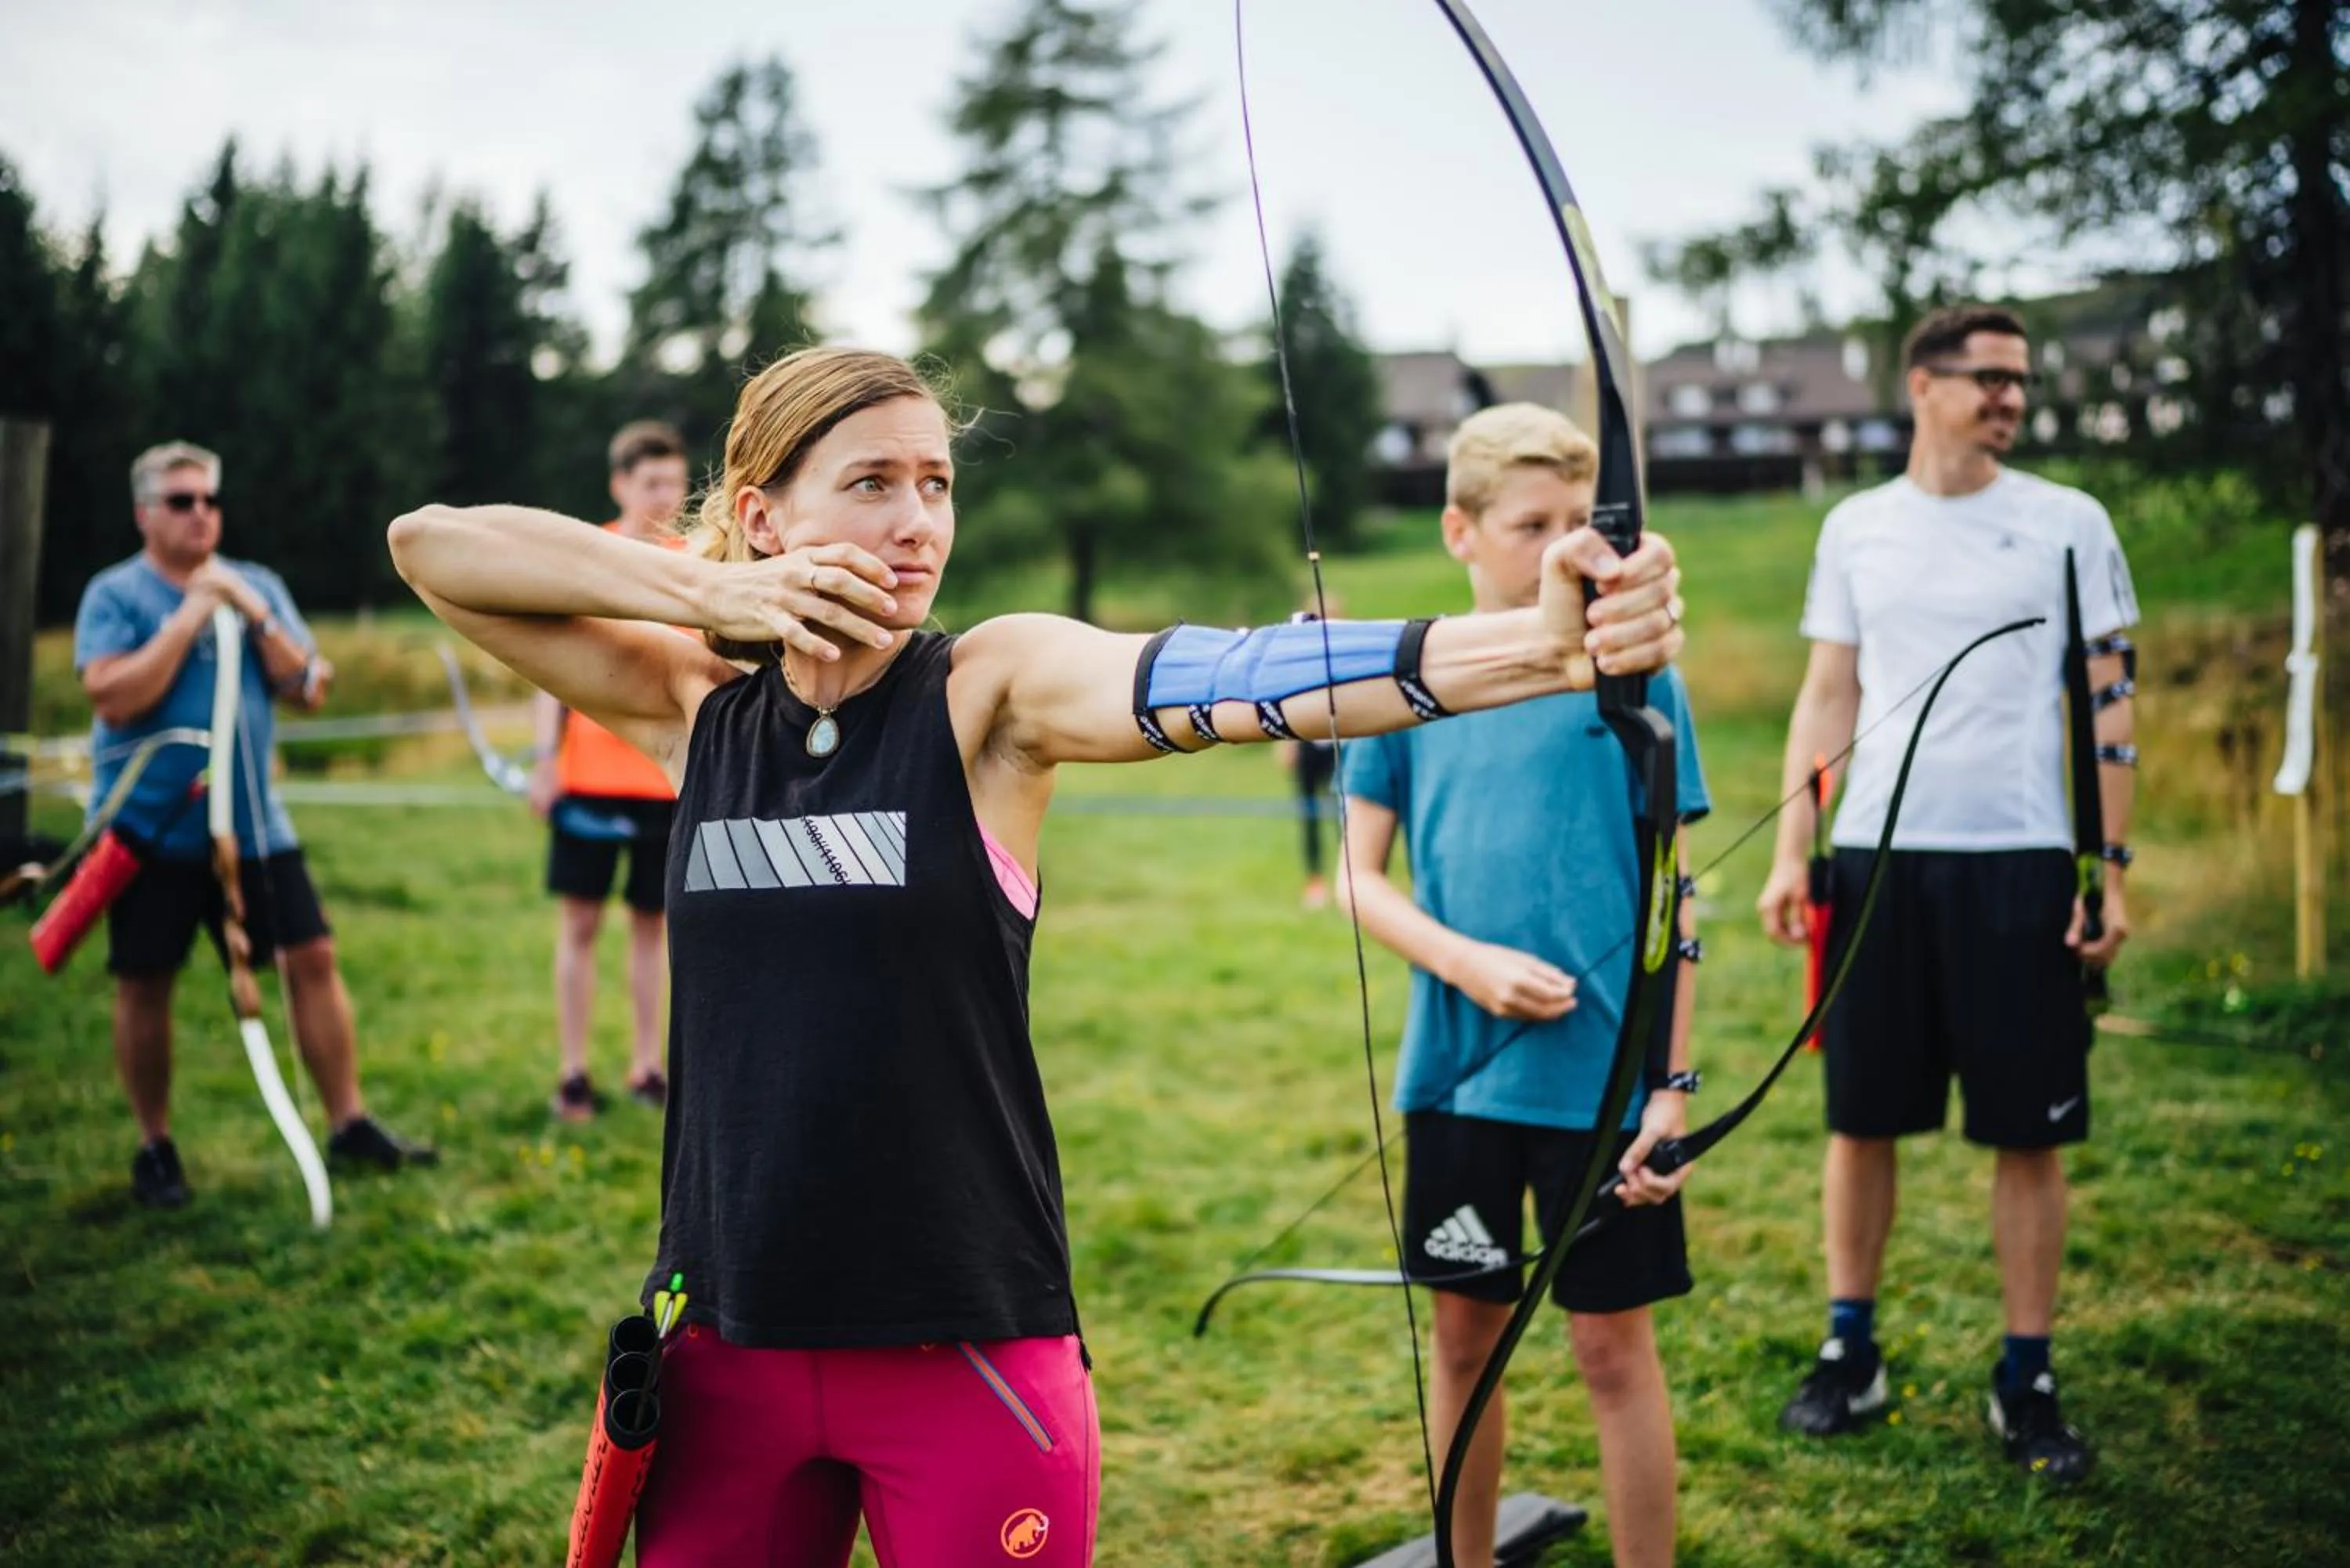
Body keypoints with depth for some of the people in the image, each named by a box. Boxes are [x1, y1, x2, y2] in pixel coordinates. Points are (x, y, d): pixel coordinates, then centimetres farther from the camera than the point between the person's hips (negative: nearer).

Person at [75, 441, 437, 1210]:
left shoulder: (258, 586, 9)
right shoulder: (115, 594, -3)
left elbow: (309, 689, 3)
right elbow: (115, 698, -18)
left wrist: (254, 617, -9)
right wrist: (190, 614, -16)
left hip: (252, 822, 3)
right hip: (150, 826, -3)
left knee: (313, 958, -3)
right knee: (144, 984, 2)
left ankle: (349, 1124, 6)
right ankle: (155, 1147, 18)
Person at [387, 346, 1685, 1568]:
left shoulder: (994, 690, -8)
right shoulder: (695, 708, 2)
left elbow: (1220, 677, -26)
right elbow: (429, 543, 2)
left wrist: (1542, 640, -43)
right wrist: (700, 589, -10)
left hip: (968, 1345, -3)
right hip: (725, 1341, 3)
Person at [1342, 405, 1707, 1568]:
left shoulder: (1638, 679, -4)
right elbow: (1364, 875, 4)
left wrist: (1672, 1080, -7)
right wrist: (1468, 961, -13)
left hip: (1601, 1072, -2)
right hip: (1454, 1067, 3)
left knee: (1614, 1346, 6)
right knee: (1465, 1337, 16)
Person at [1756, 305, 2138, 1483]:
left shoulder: (2069, 524, 3)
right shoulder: (1855, 527, 8)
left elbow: (2108, 705, 3)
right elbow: (1826, 699, 10)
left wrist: (2111, 869, -3)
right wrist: (1789, 855, 2)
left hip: (2019, 861, -1)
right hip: (1876, 856, 2)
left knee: (2027, 1132, 2)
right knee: (1859, 1118, 6)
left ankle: (2027, 1379, 14)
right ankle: (1850, 1353, 20)